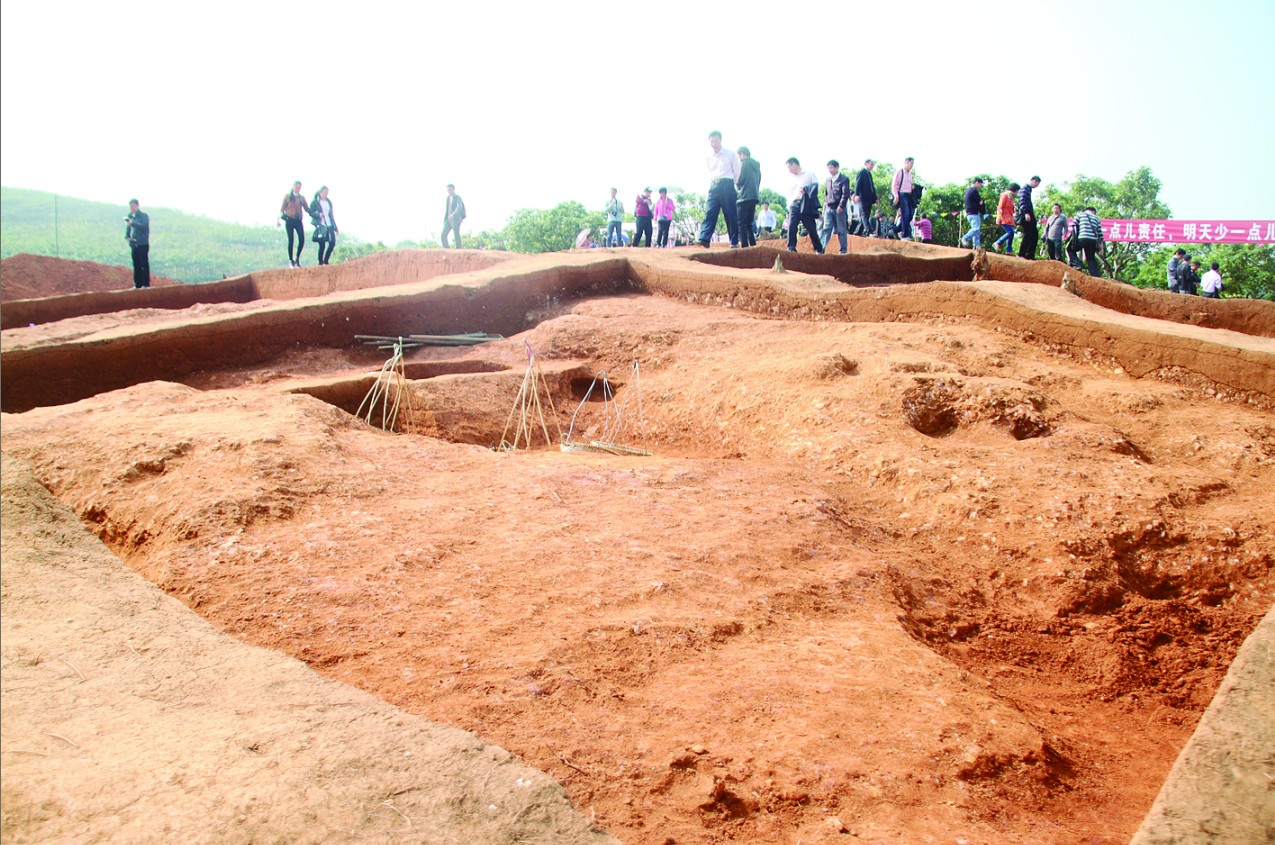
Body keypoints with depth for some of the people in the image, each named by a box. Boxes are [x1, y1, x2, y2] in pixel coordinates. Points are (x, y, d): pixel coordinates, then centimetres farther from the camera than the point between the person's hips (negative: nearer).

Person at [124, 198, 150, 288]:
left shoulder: (144, 216, -5)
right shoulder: (130, 217, 16)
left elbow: (143, 226, -21)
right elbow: (127, 229, 21)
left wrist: (131, 223, -29)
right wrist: (127, 236, 2)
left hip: (143, 244, -7)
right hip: (134, 244, 7)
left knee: (144, 264, -6)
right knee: (136, 265, 8)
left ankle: (146, 284, -3)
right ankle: (138, 284, 12)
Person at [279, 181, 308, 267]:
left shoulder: (301, 198, 12)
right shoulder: (287, 196, 4)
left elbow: (307, 209, 10)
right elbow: (282, 208, 3)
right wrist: (280, 217, -8)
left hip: (298, 221, 2)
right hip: (289, 220, -2)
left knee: (302, 240, -9)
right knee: (291, 240, -3)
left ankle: (297, 258, 9)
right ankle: (290, 260, 8)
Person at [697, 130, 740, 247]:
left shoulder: (730, 154, 0)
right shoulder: (710, 156, 13)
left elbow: (737, 172, 2)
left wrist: (736, 187, -1)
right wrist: (710, 187, 13)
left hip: (727, 185, -4)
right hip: (714, 186, 4)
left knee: (730, 215, -2)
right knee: (710, 213, -9)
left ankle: (734, 241, 4)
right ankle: (704, 239, -20)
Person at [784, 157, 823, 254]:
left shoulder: (809, 174, 7)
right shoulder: (791, 180, 21)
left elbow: (816, 186, -1)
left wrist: (805, 189, -16)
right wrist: (788, 209, 9)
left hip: (806, 205, -4)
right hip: (794, 206, 4)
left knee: (812, 229, -1)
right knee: (791, 227, -15)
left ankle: (819, 249, 11)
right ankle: (791, 249, -16)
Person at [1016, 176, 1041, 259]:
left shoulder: (1028, 189, 21)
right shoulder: (1024, 188, -8)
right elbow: (1022, 201, -19)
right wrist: (1026, 213, -27)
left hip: (1029, 215, 10)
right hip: (1026, 215, -10)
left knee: (1034, 235, 7)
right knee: (1027, 235, -10)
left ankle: (1030, 255, 8)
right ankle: (1021, 254, -4)